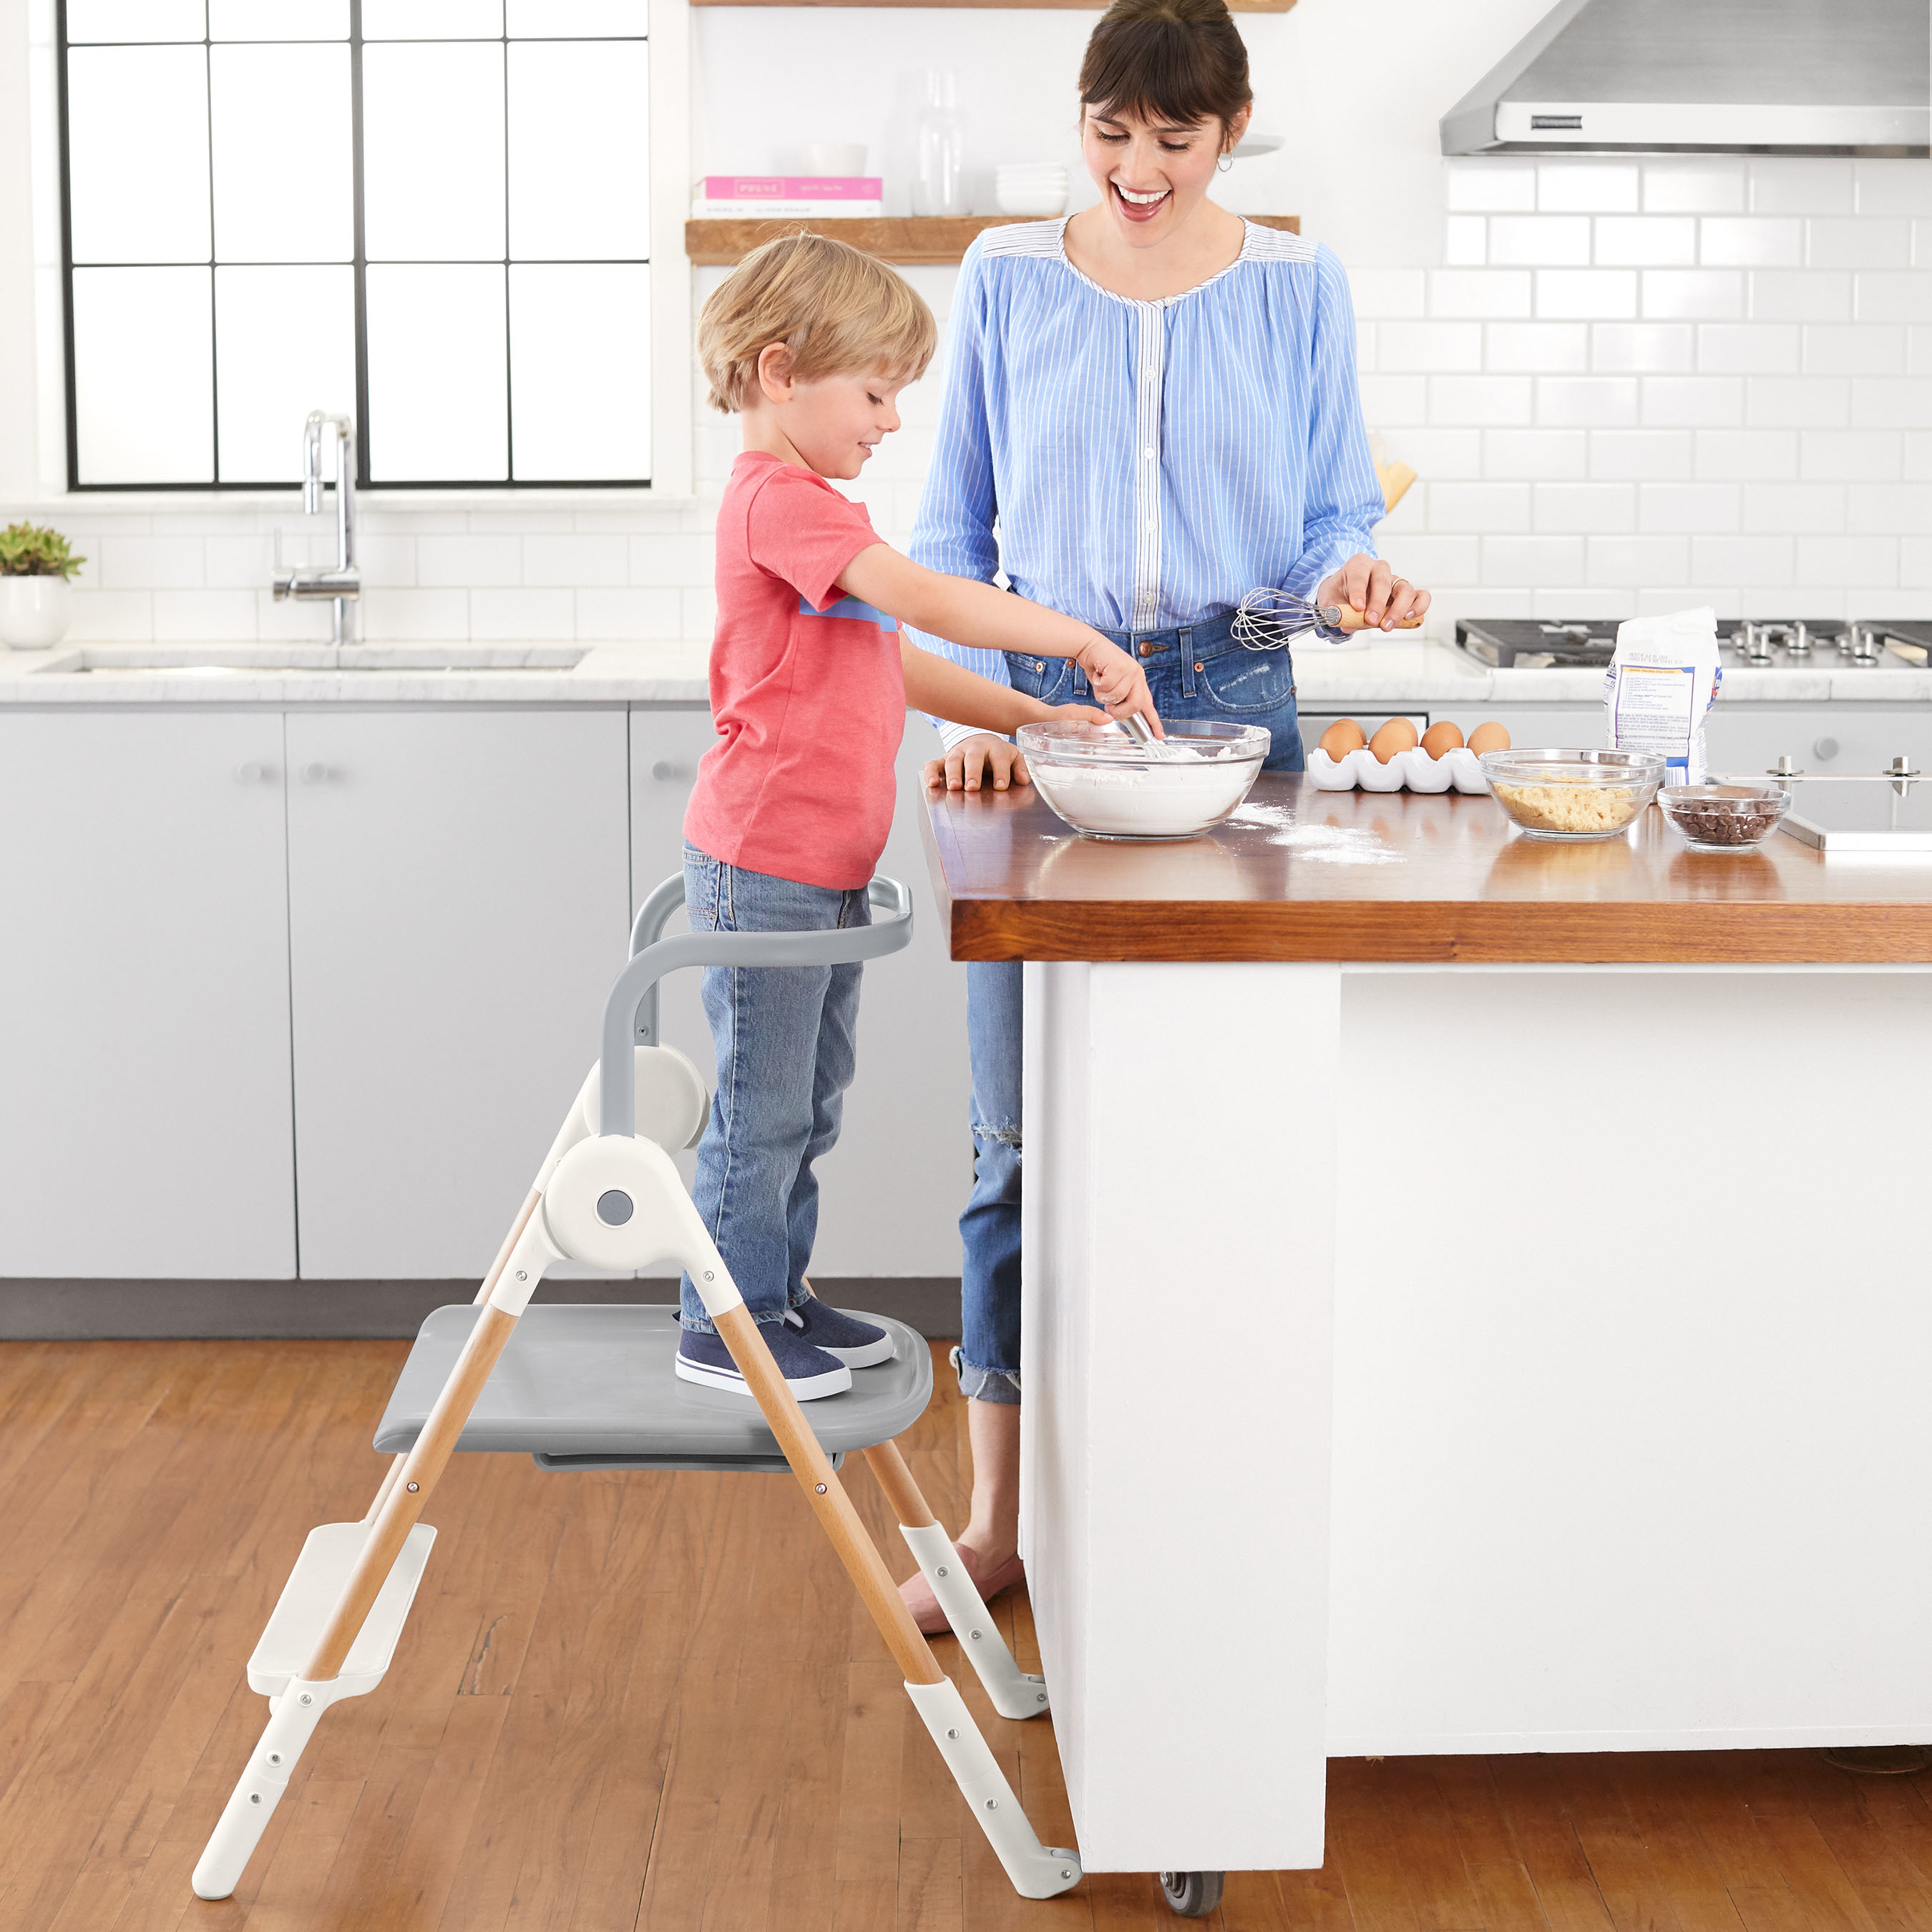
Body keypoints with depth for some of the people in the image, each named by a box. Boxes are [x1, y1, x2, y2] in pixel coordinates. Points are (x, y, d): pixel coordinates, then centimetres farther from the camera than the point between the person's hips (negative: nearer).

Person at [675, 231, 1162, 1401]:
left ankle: (779, 1295, 28)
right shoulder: (778, 496, -16)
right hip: (765, 864, -10)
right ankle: (726, 1327, 9)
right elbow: (926, 599, -27)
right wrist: (1082, 641, -20)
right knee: (762, 1107, -1)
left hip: (825, 867, 10)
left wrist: (1036, 718, 12)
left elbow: (896, 663, 20)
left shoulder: (810, 508, 19)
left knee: (810, 1105, 17)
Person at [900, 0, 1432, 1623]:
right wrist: (976, 712, -5)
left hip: (1232, 710, 0)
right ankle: (1001, 1520, 9)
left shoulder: (1296, 289, 6)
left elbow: (1336, 511, 8)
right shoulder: (1007, 278, 6)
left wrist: (1353, 571, -16)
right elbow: (955, 530, 8)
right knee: (1021, 1139, 0)